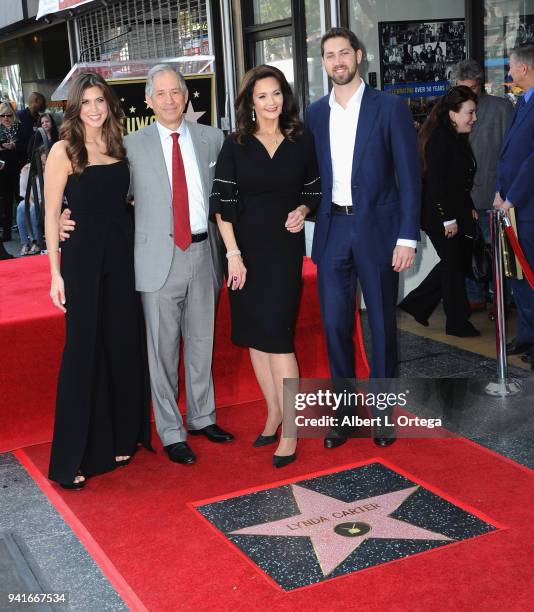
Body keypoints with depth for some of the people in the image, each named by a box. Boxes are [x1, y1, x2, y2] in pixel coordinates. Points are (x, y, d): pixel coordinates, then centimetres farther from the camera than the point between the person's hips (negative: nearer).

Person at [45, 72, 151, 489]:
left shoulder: (120, 147, 8)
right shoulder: (64, 151, -5)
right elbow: (52, 214, -5)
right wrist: (56, 272, -9)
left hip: (123, 255, 5)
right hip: (83, 257, -5)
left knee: (124, 346, 10)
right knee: (84, 351, -1)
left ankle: (122, 437, 26)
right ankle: (74, 457, 11)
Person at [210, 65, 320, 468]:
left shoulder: (301, 141, 3)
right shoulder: (236, 145, 0)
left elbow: (313, 190, 15)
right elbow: (222, 203, -3)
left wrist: (302, 211, -7)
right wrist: (233, 254, -9)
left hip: (285, 248, -1)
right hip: (247, 248, 2)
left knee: (277, 334, -7)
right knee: (254, 334, 8)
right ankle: (274, 413, 23)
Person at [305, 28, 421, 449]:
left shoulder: (391, 107, -3)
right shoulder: (316, 113, 9)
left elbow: (409, 176, -6)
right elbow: (315, 173, 13)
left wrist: (407, 237, -11)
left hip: (377, 229, -3)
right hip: (333, 229, 3)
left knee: (382, 324, 7)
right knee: (335, 324, 5)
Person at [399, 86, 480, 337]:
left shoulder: (458, 138, 13)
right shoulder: (440, 138, -17)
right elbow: (435, 182, -22)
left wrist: (469, 208, 11)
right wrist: (448, 219, -20)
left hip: (456, 214, 9)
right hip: (440, 217, -9)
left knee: (457, 262, 14)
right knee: (454, 264, 0)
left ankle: (416, 304, 23)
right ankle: (458, 324, 12)